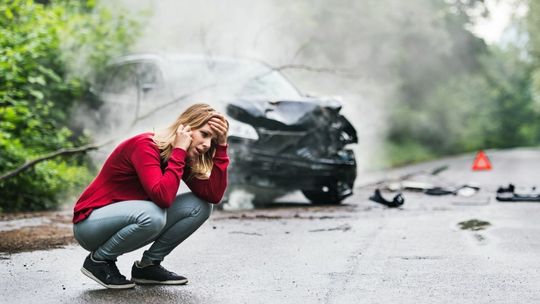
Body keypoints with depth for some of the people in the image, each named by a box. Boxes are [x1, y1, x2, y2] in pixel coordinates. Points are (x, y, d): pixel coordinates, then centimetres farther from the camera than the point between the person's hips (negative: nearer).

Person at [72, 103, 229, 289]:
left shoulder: (182, 155, -1)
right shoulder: (145, 145, -24)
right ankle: (98, 260, -11)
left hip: (126, 220, 8)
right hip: (90, 224, -7)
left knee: (200, 206, -7)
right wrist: (179, 151, -31)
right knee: (152, 215, -38)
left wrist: (221, 146, -16)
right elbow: (163, 197, -39)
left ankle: (147, 265, 3)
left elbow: (214, 195, -13)